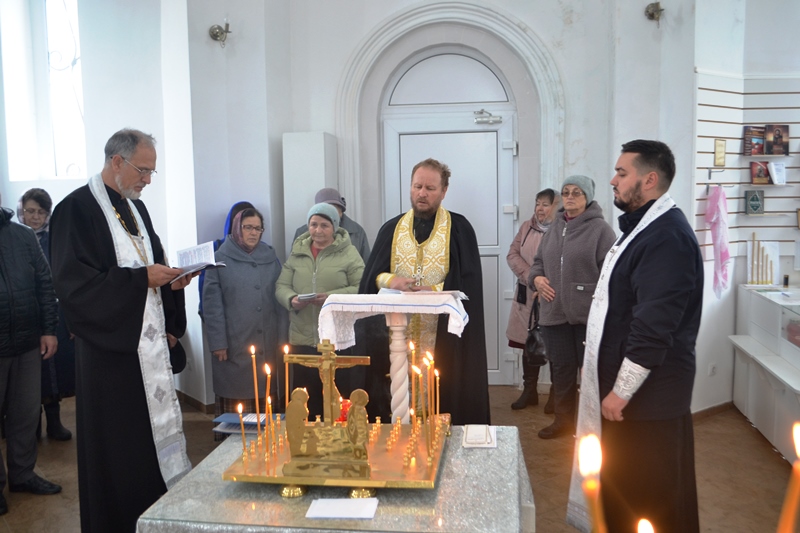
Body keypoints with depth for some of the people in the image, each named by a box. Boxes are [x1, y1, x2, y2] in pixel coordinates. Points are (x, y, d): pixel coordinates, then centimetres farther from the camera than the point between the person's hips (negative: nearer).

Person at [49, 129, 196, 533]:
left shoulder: (136, 207, 15)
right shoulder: (77, 208, -10)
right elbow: (74, 283, -17)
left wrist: (170, 280, 2)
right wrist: (141, 278, -19)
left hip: (149, 340, 8)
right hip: (111, 347, -7)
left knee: (158, 429, 11)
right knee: (117, 449, 0)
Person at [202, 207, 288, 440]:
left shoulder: (271, 257, 11)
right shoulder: (220, 259, 1)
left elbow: (280, 300, 9)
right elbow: (212, 304, -3)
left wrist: (282, 338, 3)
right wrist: (218, 342, -8)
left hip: (267, 344, 3)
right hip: (234, 344, -3)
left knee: (267, 396, 6)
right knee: (236, 395, 0)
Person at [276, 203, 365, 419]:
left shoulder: (348, 253, -1)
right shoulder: (297, 253, 11)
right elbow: (281, 286, 12)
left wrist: (332, 297, -20)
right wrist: (291, 300, -10)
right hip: (303, 339, 4)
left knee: (342, 398, 2)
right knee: (307, 400, 11)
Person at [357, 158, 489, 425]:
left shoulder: (459, 228, 2)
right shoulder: (392, 229, 11)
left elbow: (468, 280, -4)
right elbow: (371, 276, 6)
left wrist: (433, 290, -18)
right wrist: (392, 281, -15)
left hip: (443, 335, -2)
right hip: (397, 334, 2)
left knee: (443, 398, 1)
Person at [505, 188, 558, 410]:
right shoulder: (526, 227, 8)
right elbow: (513, 254, 1)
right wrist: (531, 279, -11)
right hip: (527, 296, 5)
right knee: (528, 343, 12)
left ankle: (556, 395, 20)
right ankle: (529, 391, 26)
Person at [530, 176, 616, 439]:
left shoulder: (600, 229, -7)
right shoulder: (554, 229, 13)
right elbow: (539, 261, 22)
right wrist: (536, 277, 1)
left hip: (589, 314, -5)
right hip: (555, 313, 6)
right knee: (561, 368, 15)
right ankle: (563, 419, 30)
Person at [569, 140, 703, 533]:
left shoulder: (666, 236, -19)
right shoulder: (642, 226, 13)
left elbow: (655, 326, -24)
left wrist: (622, 390, -19)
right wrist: (612, 383, 20)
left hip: (648, 394, -10)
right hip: (624, 384, 10)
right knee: (621, 490, 20)